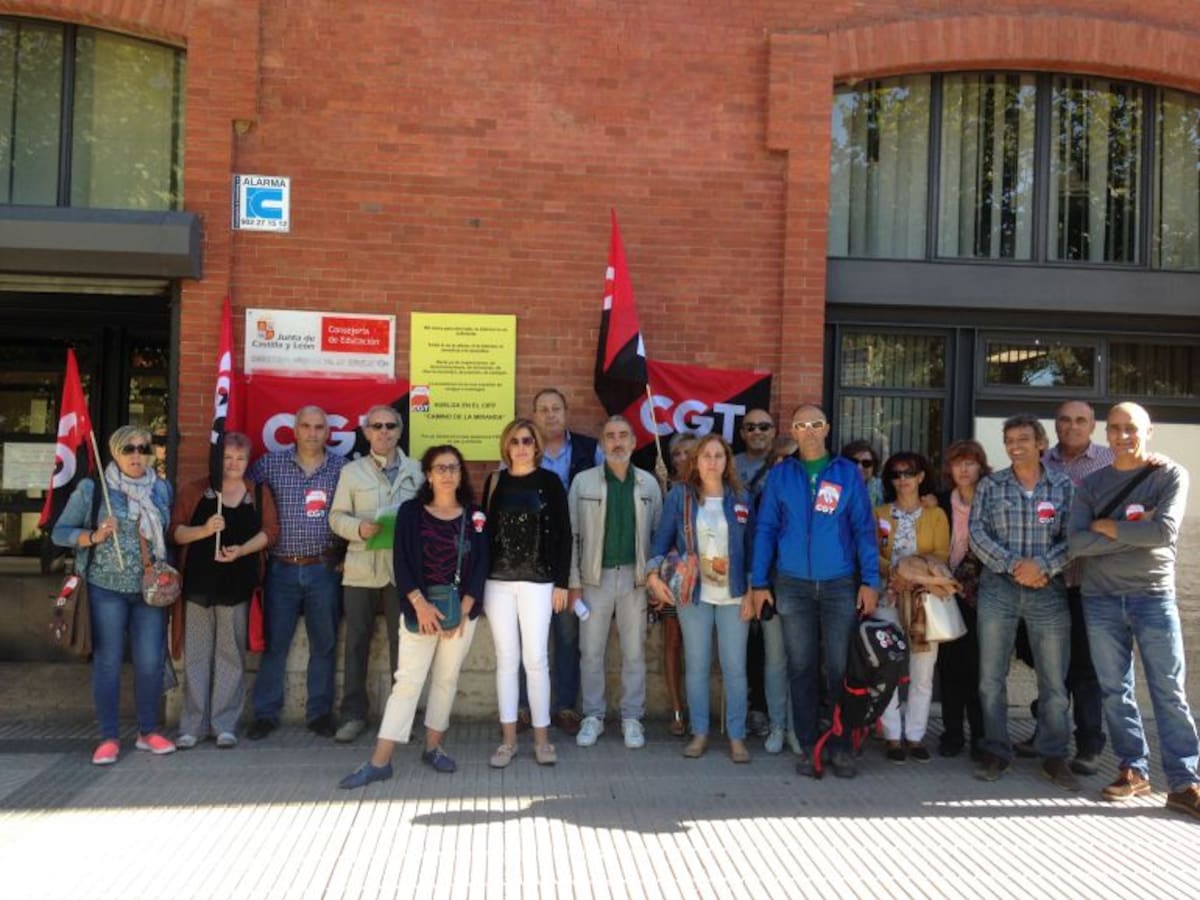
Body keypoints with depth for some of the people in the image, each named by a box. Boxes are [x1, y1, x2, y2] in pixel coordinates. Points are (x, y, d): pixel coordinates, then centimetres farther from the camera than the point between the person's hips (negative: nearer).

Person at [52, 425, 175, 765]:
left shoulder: (162, 489, 7)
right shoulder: (91, 489, -1)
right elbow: (59, 532, 2)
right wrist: (94, 537, -15)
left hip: (151, 588, 2)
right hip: (107, 587, -2)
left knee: (151, 661, 3)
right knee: (108, 662, 3)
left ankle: (149, 731, 19)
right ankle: (109, 737, 13)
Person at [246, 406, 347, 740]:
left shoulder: (342, 468, 1)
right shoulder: (270, 464, 2)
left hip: (324, 570, 0)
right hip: (281, 568, 0)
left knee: (324, 644, 8)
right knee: (274, 643, 6)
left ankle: (320, 712, 20)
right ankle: (266, 713, 18)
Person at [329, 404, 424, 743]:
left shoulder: (416, 471, 10)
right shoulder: (351, 471, 9)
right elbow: (336, 517, 4)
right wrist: (359, 528, -15)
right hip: (361, 568, 0)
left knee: (403, 641, 4)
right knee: (356, 641, 5)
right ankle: (353, 714, 15)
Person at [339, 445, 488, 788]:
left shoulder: (475, 516, 5)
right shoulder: (411, 511, 0)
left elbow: (481, 565, 2)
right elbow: (401, 563, -5)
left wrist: (464, 608, -8)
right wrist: (420, 604, -15)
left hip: (462, 610, 2)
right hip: (419, 610, -2)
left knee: (447, 679, 9)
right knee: (408, 680, -4)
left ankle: (433, 747, 23)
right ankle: (379, 761, -1)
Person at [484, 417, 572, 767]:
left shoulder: (549, 481, 1)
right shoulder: (495, 481, 7)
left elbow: (563, 534, 0)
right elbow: (486, 530, 9)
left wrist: (561, 582, -4)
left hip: (538, 582, -2)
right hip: (498, 581, 2)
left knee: (535, 659, -2)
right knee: (506, 659, 6)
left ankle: (541, 738, 10)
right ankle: (508, 739, 14)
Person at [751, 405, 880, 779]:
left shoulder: (847, 473, 3)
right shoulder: (780, 475, 5)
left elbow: (864, 529, 2)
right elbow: (765, 530, 5)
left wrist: (870, 581, -6)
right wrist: (759, 583, 0)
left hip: (841, 585, -1)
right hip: (793, 586, 1)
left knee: (841, 668, 1)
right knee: (801, 668, 7)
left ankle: (841, 747, 13)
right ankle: (807, 746, 16)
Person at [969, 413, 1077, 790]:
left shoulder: (1064, 486, 4)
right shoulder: (990, 485, 5)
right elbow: (977, 534, -3)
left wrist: (1041, 565, -17)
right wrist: (1013, 565, -13)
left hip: (1048, 591, 0)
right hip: (998, 589, 1)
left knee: (1054, 679, 4)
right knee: (991, 676, 5)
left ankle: (1054, 756, 18)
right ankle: (996, 751, 18)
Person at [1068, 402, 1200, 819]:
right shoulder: (1091, 484, 7)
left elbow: (1165, 531, -16)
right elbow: (1077, 543, -6)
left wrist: (1108, 528, -8)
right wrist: (1134, 532, -13)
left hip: (1154, 597, -3)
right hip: (1102, 599, 3)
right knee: (1115, 690, 7)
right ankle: (1134, 770, 18)